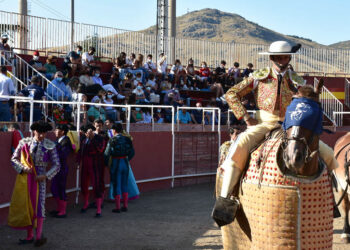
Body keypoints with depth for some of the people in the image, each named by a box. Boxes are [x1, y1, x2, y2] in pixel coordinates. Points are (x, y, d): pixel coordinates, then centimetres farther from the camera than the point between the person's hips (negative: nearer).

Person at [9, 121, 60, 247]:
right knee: (26, 206, 7)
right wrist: (22, 168, -12)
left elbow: (56, 165, -1)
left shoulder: (50, 146, -3)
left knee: (39, 206, -9)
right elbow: (14, 158, 6)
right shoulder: (24, 142, 1)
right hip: (25, 178, 2)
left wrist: (45, 176, -15)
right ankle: (29, 236, 16)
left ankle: (38, 237, -10)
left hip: (40, 179, -2)